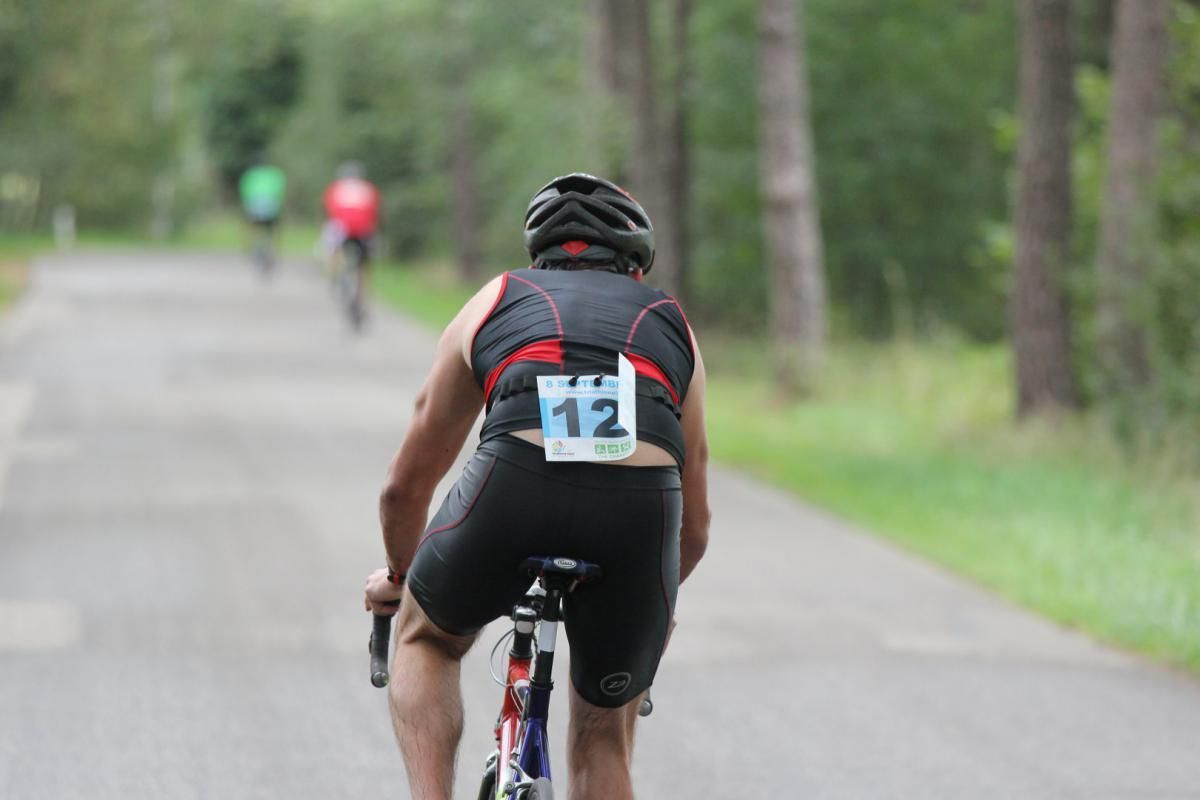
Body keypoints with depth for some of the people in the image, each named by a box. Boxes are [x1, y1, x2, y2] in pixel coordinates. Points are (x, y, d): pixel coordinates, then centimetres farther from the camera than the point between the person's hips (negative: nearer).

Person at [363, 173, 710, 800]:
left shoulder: (495, 302, 31)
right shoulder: (671, 324, 33)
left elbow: (406, 486, 37)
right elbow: (694, 526, 37)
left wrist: (399, 576, 56)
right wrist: (654, 596, 57)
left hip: (519, 483, -1)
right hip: (643, 506, 1)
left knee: (425, 637, 30)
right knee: (604, 739, 23)